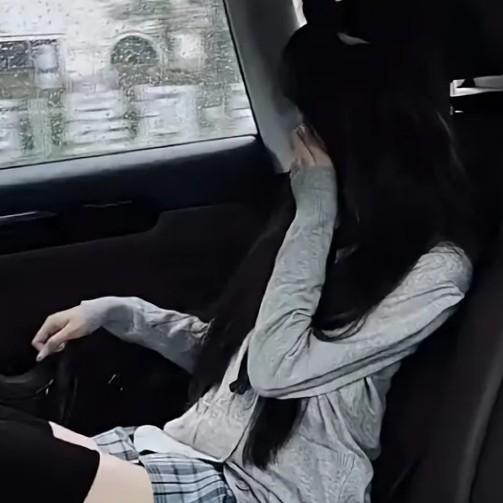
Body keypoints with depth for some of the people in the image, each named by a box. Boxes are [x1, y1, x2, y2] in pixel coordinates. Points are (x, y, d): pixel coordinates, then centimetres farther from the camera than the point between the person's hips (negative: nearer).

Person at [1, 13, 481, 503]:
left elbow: (277, 369, -18)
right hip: (192, 450, 8)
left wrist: (313, 213, -13)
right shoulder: (333, 221, 14)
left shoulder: (435, 267, -10)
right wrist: (115, 311, 14)